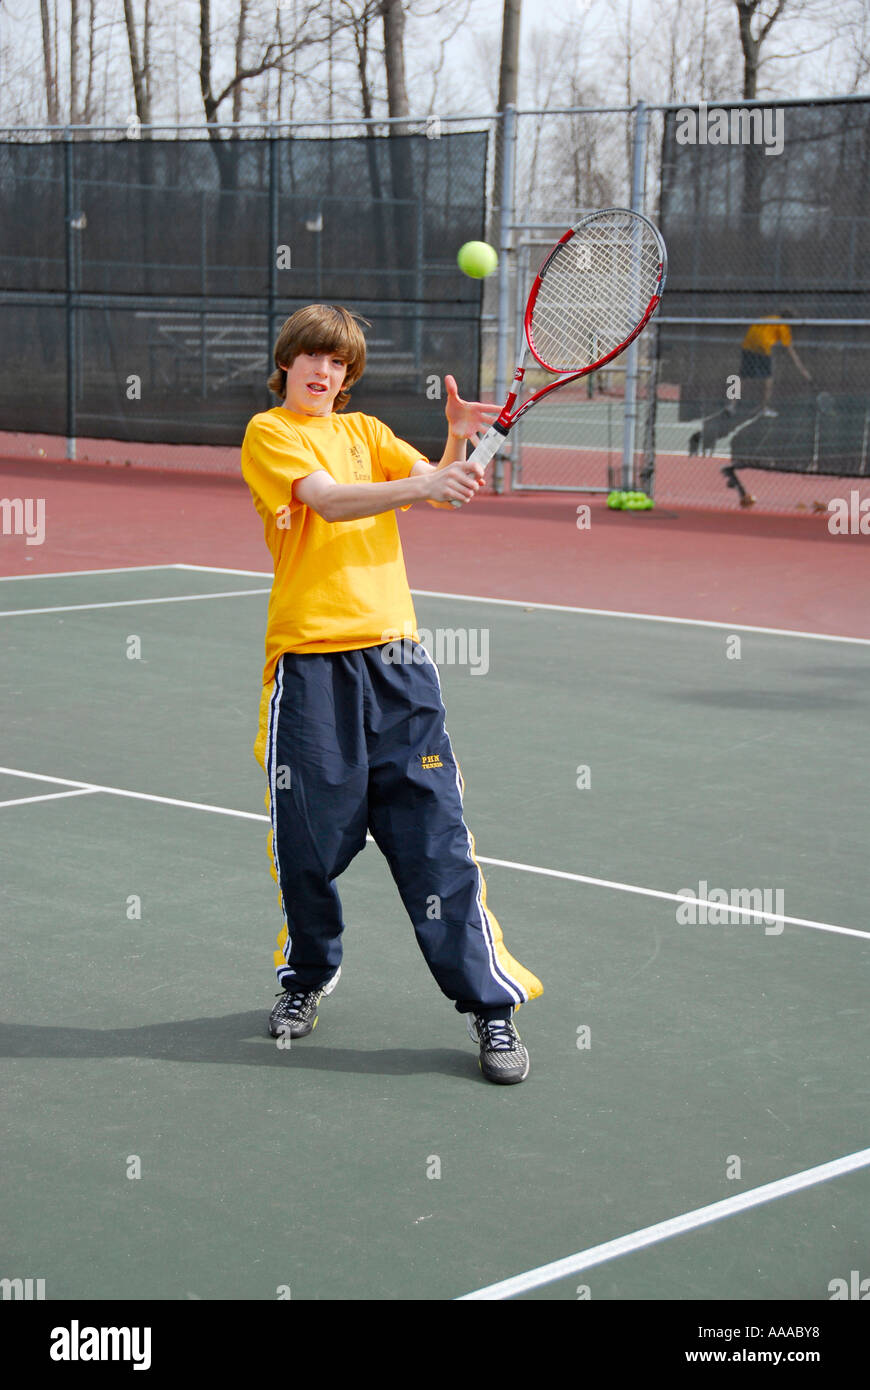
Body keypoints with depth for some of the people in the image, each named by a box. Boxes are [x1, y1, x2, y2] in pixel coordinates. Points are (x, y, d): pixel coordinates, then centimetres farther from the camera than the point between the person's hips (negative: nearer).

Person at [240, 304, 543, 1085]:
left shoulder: (366, 431, 18)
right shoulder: (269, 433, 3)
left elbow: (443, 490, 5)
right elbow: (330, 500, -15)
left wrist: (459, 441, -15)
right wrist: (423, 485, -29)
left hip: (393, 655, 3)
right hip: (310, 662, -3)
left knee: (435, 833, -1)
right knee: (309, 835, 4)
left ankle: (491, 1003, 2)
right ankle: (309, 977, 29)